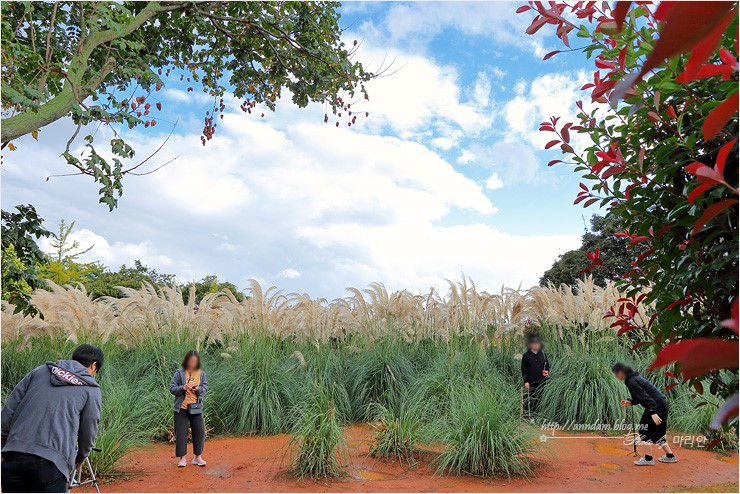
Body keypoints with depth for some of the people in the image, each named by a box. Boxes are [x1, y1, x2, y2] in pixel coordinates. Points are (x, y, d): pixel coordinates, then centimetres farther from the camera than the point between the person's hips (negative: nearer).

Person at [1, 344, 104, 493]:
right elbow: (88, 433, 12)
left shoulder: (40, 371, 17)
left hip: (13, 457, 4)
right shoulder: (91, 389, 6)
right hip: (51, 463, -4)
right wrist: (80, 457, 31)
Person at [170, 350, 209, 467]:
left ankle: (198, 457, 18)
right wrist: (182, 388, -21)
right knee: (181, 433, 2)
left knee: (199, 431, 2)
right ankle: (182, 458, 16)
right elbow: (172, 388, -3)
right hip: (181, 407, -2)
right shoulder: (180, 373, -4)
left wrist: (199, 389, -17)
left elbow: (205, 387, 4)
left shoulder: (201, 373, 3)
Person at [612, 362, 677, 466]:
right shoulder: (635, 377, 14)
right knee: (657, 432, 18)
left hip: (657, 406, -10)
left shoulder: (632, 382, -17)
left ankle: (648, 458, 1)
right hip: (662, 404, 10)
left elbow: (645, 397, -24)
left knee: (645, 429, -3)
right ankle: (670, 456, 25)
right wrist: (631, 402, 8)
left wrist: (653, 413, -29)